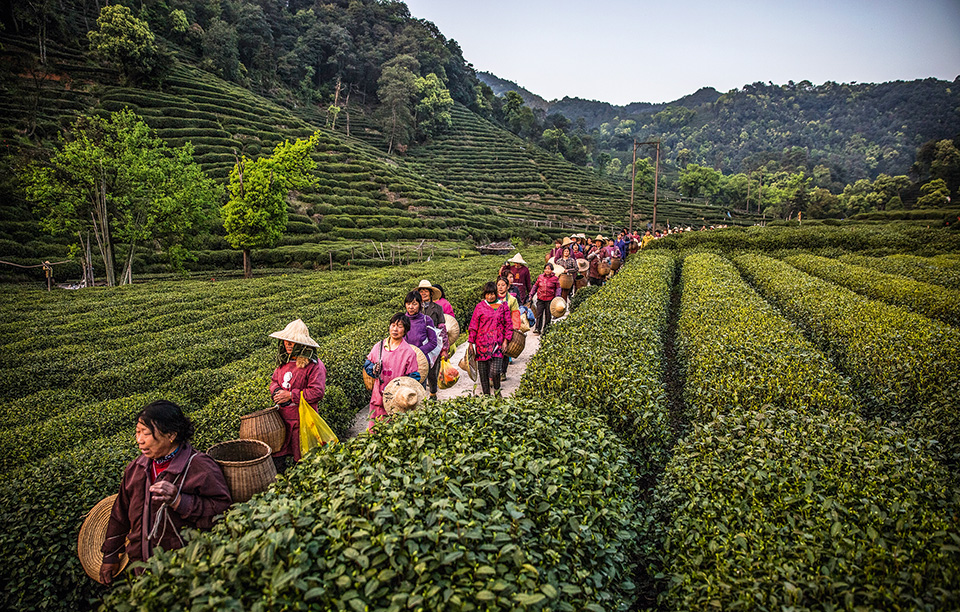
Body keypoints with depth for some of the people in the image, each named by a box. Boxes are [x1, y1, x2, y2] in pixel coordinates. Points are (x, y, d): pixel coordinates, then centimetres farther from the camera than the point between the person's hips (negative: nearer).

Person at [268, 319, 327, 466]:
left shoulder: (314, 365, -16)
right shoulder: (283, 361, 8)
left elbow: (317, 393, -22)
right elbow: (274, 380, 20)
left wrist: (290, 395, -20)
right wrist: (276, 391, -4)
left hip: (301, 419, -6)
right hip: (282, 416, 7)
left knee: (301, 458, 8)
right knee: (276, 455, 15)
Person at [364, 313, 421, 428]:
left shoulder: (409, 352, -6)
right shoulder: (379, 346, 6)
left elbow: (413, 377, -4)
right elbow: (367, 363, 17)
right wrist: (373, 369, -6)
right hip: (378, 397, 3)